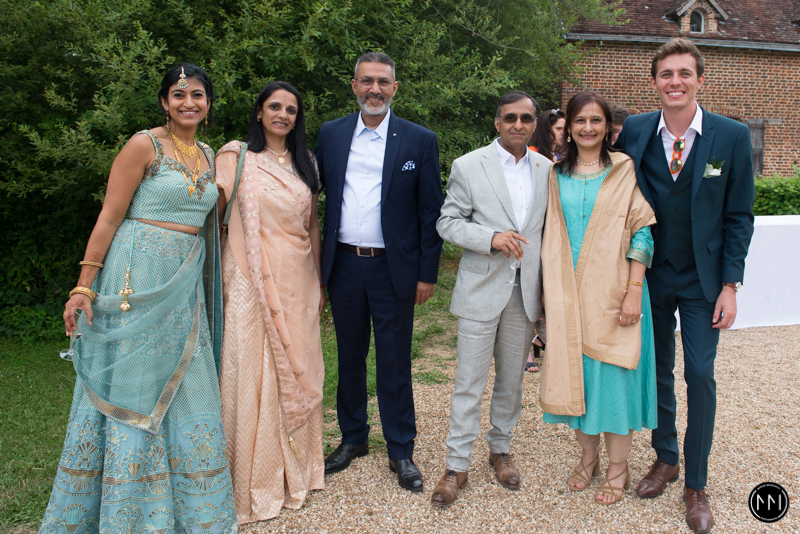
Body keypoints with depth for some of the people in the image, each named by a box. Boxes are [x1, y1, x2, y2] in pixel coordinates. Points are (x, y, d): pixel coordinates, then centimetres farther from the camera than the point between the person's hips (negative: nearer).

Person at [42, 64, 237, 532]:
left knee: (185, 392, 11)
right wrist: (84, 286, -12)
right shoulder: (144, 146, -7)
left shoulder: (208, 156, 13)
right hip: (137, 279, -6)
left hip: (186, 284, 6)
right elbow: (109, 219, -8)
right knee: (129, 391, 4)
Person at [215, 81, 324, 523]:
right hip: (253, 281, -4)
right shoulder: (235, 156, 0)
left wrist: (319, 282, 13)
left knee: (298, 371, 9)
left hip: (298, 280, 4)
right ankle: (256, 481, 16)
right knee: (254, 372, 0)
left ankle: (296, 469, 28)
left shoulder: (304, 162, 13)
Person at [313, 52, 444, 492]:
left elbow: (431, 212, -3)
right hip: (343, 264, 3)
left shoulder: (419, 140, -3)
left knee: (394, 364, 5)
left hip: (392, 268, -3)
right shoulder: (331, 133, 6)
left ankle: (401, 452, 21)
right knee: (349, 357, 15)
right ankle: (353, 438, 32)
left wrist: (427, 273, -6)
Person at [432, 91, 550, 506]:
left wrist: (548, 284, 5)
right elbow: (447, 223, -5)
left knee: (512, 379, 15)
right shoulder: (468, 166, -4)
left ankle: (501, 449, 34)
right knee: (469, 382, 2)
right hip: (481, 290, -3)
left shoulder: (547, 169, 7)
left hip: (525, 293, 4)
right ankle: (457, 467, 14)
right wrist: (492, 238, -20)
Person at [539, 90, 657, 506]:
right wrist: (549, 289, 6)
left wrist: (634, 291, -13)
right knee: (575, 372, 10)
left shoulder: (624, 171, -2)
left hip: (612, 291, -3)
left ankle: (618, 465, 21)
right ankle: (588, 455, 28)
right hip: (568, 291, 3)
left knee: (613, 374, 4)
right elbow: (550, 234, 11)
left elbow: (642, 232, -6)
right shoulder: (557, 175, 8)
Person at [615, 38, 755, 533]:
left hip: (702, 279, -1)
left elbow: (738, 216, -4)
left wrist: (730, 286, -8)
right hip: (651, 275, 2)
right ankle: (665, 458, 32)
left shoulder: (733, 136, -6)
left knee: (700, 376, -1)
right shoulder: (635, 131, -3)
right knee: (658, 370, 12)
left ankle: (696, 484, 17)